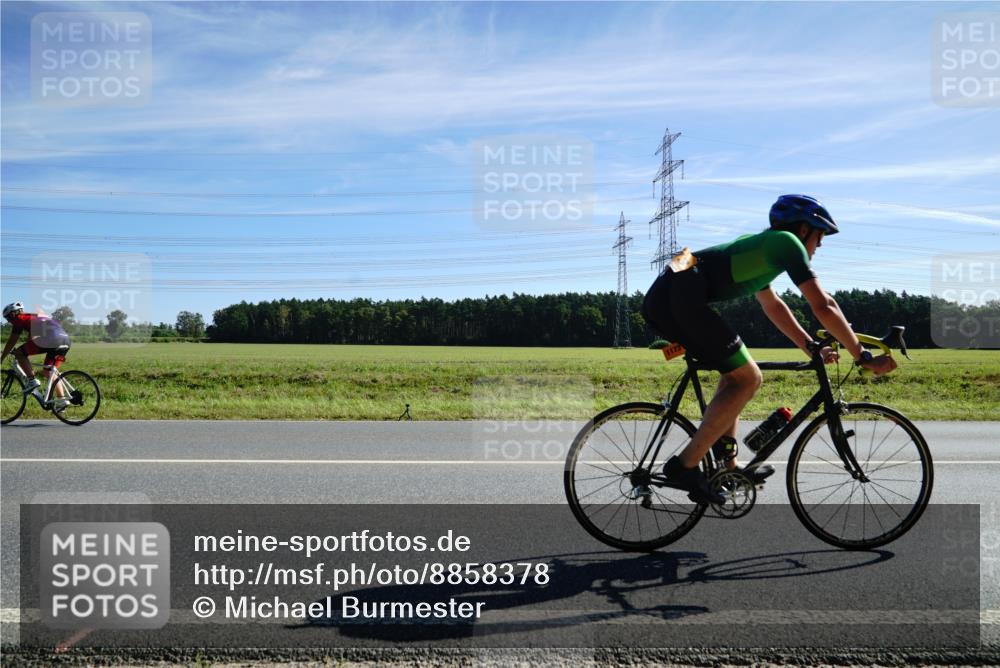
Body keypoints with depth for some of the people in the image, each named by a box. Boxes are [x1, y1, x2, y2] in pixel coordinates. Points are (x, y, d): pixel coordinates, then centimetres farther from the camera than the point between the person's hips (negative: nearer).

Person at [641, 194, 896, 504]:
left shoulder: (760, 246, 31)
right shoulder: (786, 242, 4)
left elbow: (773, 306, 40)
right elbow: (823, 307, 0)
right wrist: (864, 357, 7)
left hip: (659, 298, 10)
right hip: (680, 300, -10)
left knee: (737, 372, 21)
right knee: (748, 379, -1)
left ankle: (727, 465, 21)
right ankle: (685, 465, -2)